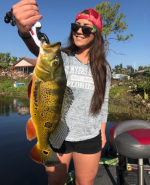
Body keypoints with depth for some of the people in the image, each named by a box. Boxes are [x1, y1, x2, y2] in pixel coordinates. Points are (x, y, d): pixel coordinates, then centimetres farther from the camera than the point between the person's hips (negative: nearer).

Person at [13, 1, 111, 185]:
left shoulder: (103, 68, 0)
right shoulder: (61, 57, -8)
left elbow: (103, 101, 6)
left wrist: (102, 132, 7)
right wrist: (25, 31, -52)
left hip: (89, 138, 1)